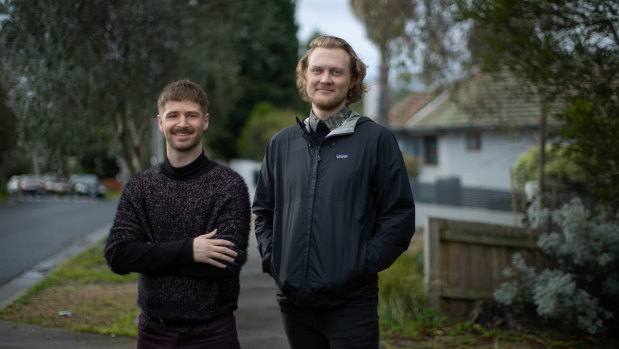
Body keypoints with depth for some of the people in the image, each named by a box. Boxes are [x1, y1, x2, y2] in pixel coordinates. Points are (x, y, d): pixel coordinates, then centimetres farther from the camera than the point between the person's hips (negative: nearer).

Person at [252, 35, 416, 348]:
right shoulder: (282, 143, 11)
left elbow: (400, 214, -3)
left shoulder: (376, 139, -1)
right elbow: (263, 209, 20)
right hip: (293, 300, 4)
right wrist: (272, 257, 7)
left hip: (351, 302, -4)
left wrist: (364, 263, -10)